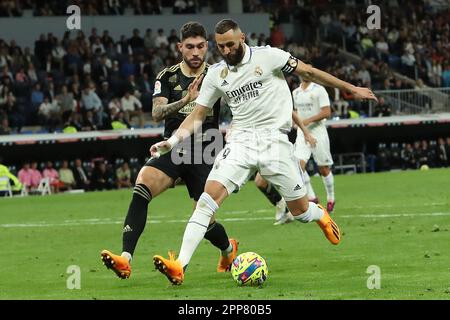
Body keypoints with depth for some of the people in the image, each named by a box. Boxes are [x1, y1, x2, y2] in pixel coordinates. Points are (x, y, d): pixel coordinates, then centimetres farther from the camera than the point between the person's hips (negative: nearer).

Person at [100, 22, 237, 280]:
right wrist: (185, 100, -28)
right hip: (173, 149, 1)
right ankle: (126, 259, -35)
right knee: (142, 187, -27)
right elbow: (157, 113, -13)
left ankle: (228, 248, 33)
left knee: (205, 220, -4)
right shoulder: (168, 77, 2)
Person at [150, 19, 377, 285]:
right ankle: (179, 266, -27)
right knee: (210, 195, -19)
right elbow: (197, 116, 11)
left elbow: (308, 72, 3)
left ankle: (321, 216, 44)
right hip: (240, 141, 2)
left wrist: (350, 88, 6)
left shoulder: (267, 56, -3)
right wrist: (172, 142, -4)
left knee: (300, 209, 2)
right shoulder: (216, 75, 7)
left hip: (275, 140, -2)